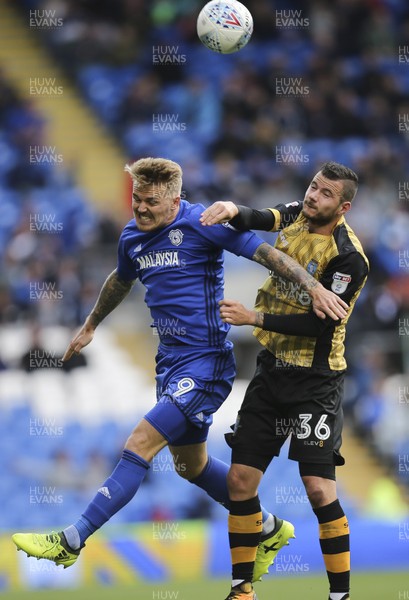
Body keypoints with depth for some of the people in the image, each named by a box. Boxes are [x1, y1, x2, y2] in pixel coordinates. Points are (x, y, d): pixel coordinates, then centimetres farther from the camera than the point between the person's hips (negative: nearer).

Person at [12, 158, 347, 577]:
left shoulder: (200, 224, -14)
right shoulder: (132, 236, 8)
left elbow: (266, 253, -15)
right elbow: (121, 280, 30)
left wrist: (313, 287, -25)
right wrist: (90, 326, 42)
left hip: (205, 362, -9)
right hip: (170, 360, 9)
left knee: (140, 444, -15)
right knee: (191, 466, 18)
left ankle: (72, 541, -14)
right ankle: (271, 529, 35)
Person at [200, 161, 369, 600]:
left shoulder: (348, 258, -18)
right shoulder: (294, 217, 3)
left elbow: (320, 322, -21)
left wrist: (253, 317, -23)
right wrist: (231, 209, -28)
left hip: (315, 378, -7)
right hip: (271, 367, 7)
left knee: (318, 489, -13)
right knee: (240, 479, 4)